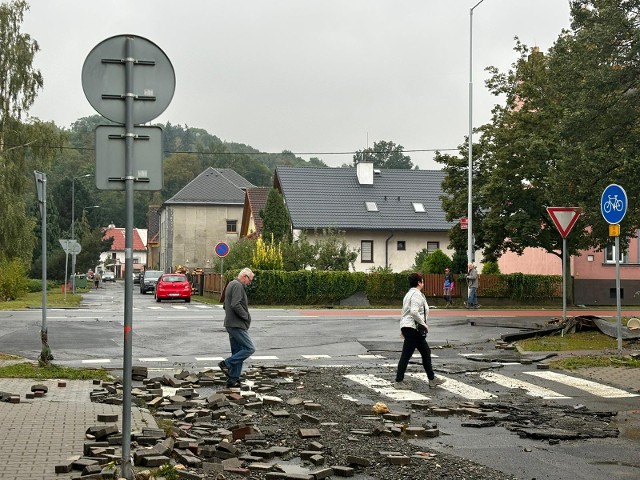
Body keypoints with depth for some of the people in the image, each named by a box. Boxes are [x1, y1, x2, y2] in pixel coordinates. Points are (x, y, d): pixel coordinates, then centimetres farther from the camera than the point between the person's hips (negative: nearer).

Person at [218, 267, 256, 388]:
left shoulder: (231, 284, 20)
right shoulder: (237, 285, -13)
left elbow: (225, 305, 26)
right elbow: (236, 305, -25)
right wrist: (246, 316, -12)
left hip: (231, 324, 11)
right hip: (237, 324, -11)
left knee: (237, 352, 12)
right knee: (249, 348, -11)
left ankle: (233, 380, 12)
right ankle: (226, 363, -10)